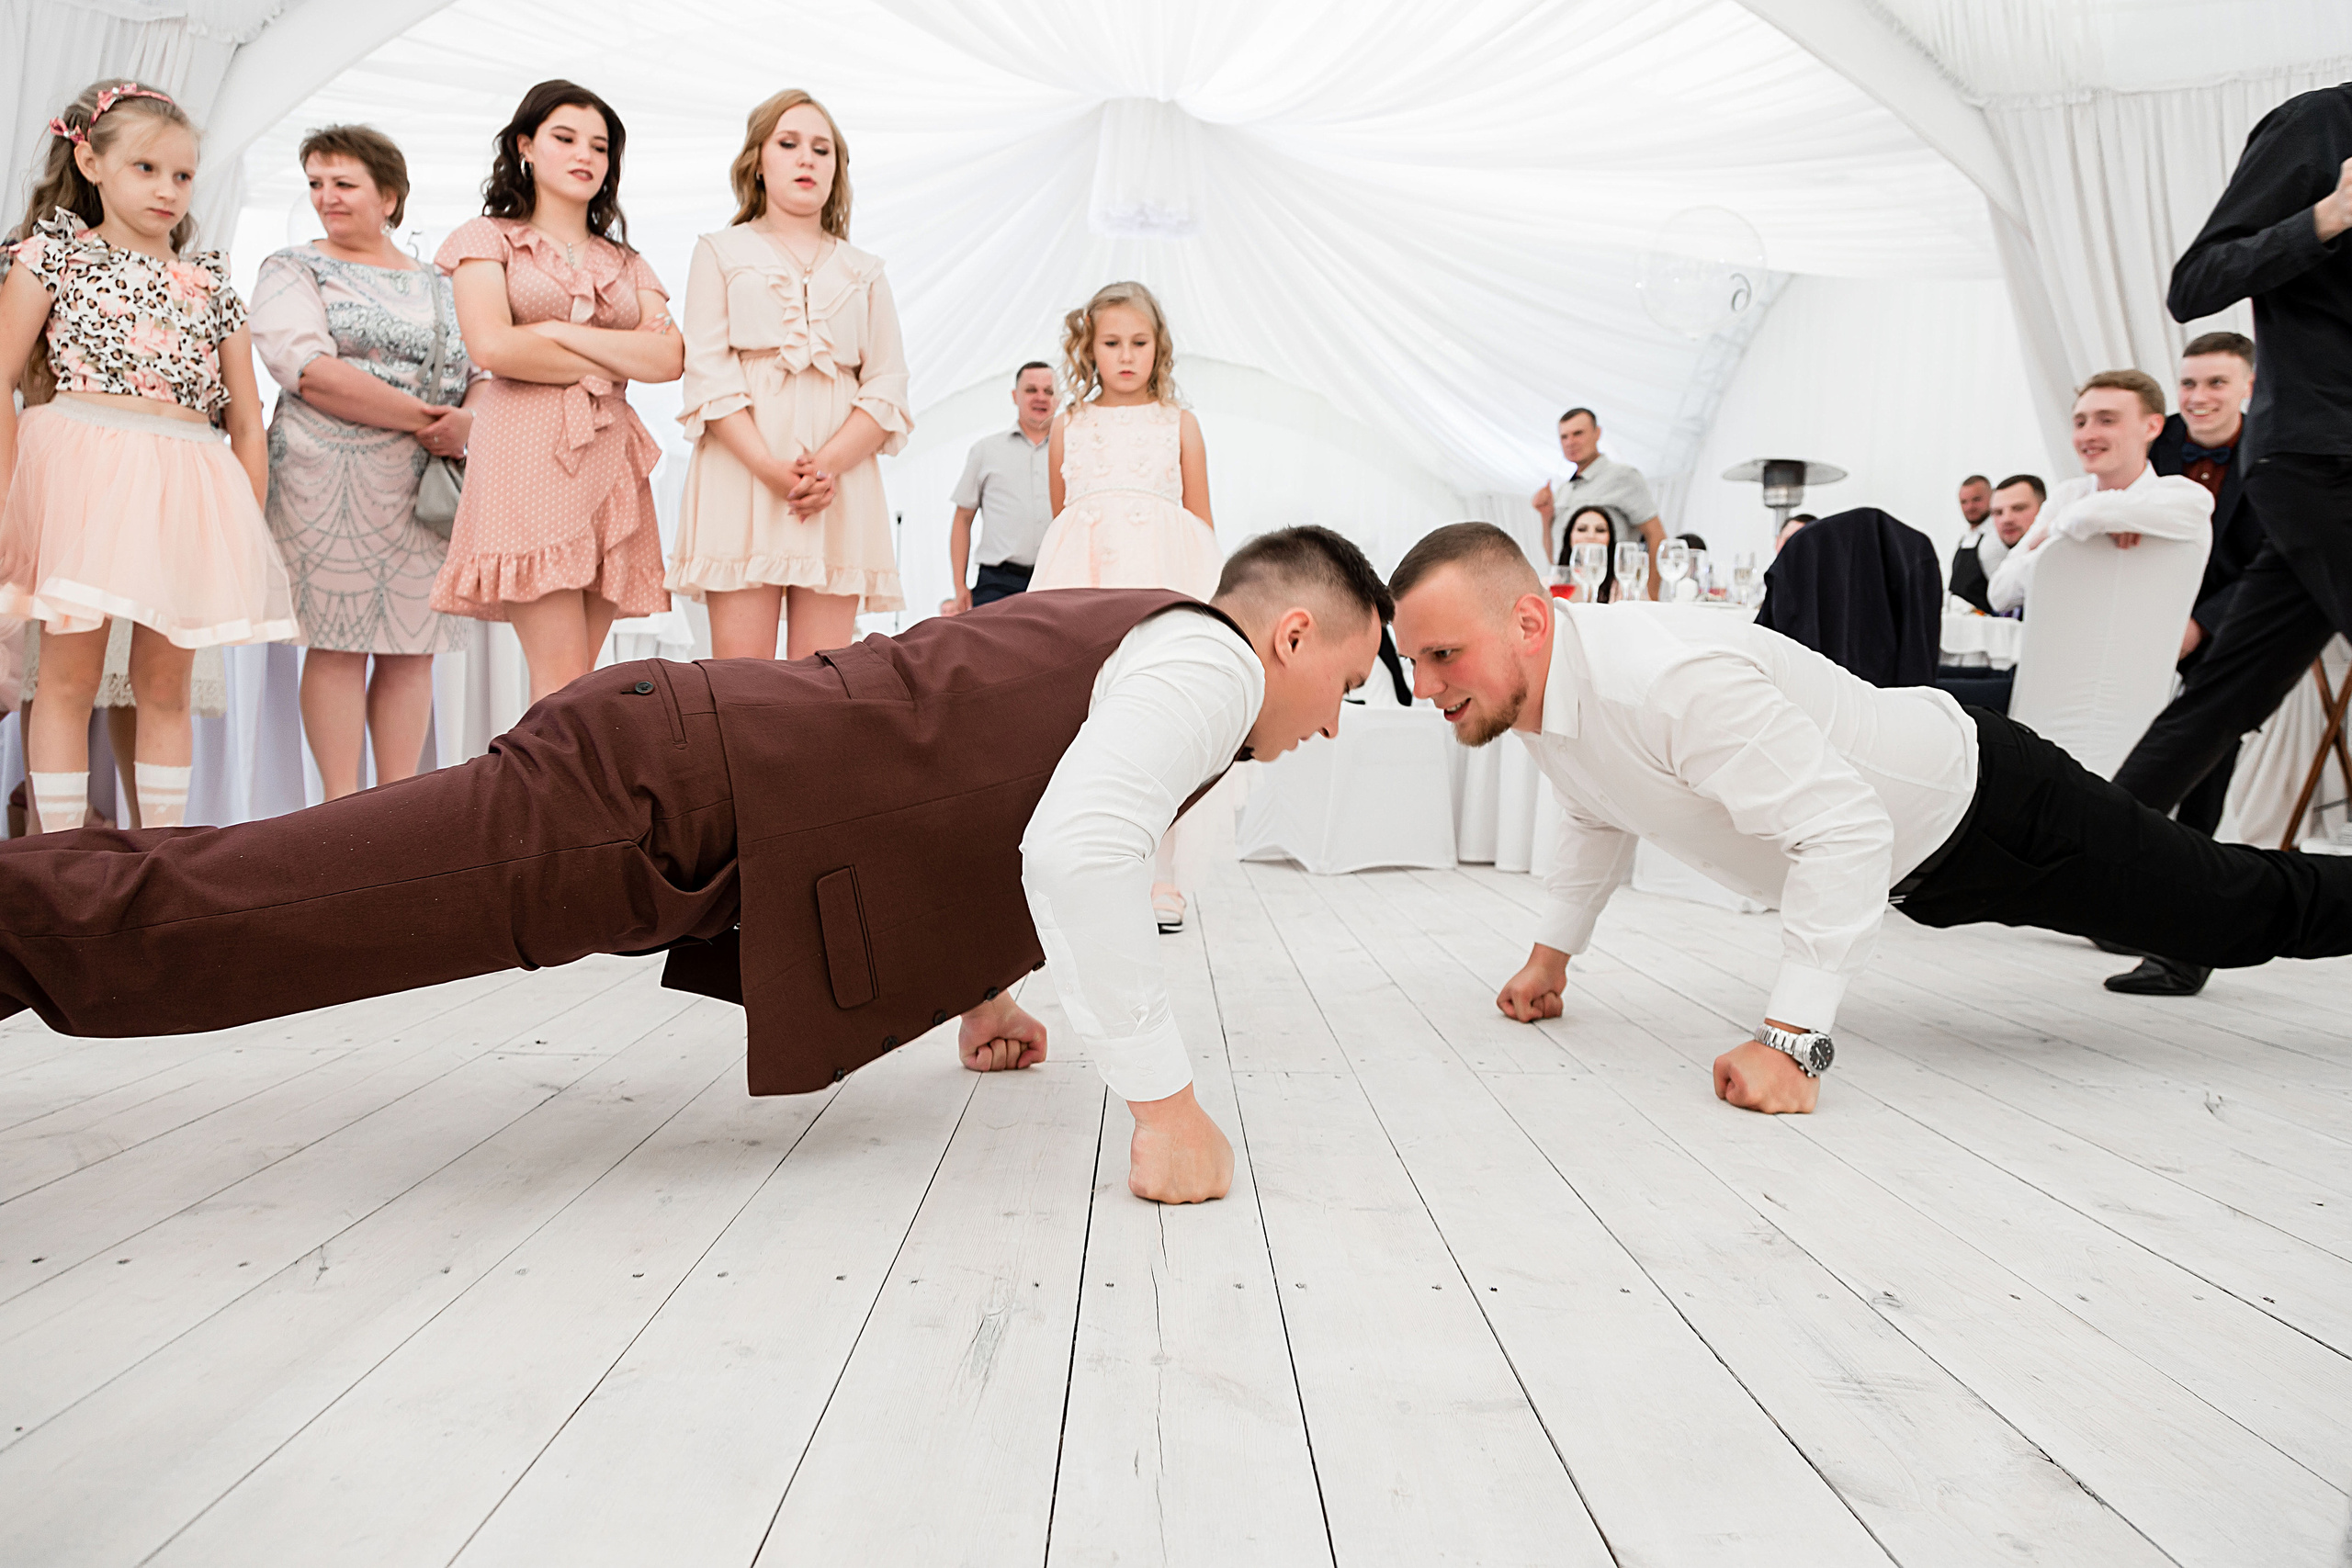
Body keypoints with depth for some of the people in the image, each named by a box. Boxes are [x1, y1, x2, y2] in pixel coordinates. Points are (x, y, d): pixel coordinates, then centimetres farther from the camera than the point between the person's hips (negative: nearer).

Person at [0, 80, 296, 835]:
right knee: (70, 675, -2)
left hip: (186, 488, 3)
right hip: (81, 473, -3)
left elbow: (247, 420, 14)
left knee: (166, 684, 7)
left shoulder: (211, 280, 16)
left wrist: (248, 528, 7)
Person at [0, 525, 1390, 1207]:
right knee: (217, 917, -4)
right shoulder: (1211, 662, -10)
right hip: (672, 795, -9)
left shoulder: (1117, 638, 20)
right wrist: (1166, 1112, -22)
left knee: (270, 892, 16)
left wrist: (980, 990, 35)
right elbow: (1075, 853, -29)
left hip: (689, 742, 9)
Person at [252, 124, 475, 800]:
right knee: (337, 643, -4)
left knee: (412, 645, 3)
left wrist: (465, 422, -9)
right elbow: (306, 367, -10)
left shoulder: (437, 284, 18)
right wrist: (418, 418, -15)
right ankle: (342, 806, 1)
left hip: (429, 484, 4)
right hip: (329, 482, -4)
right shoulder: (291, 270, 5)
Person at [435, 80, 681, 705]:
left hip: (610, 460, 4)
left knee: (577, 680, 1)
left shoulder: (626, 264, 23)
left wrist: (560, 331, -4)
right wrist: (619, 361, 1)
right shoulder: (489, 239, 12)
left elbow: (670, 358, 4)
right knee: (562, 681, -14)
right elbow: (491, 347, -7)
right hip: (527, 454, -4)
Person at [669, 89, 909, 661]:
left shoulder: (865, 271, 22)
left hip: (840, 481, 2)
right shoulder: (721, 252, 15)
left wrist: (827, 465, -10)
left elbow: (887, 388, 9)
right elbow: (708, 377, 2)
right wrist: (770, 468, -15)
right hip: (742, 475, -2)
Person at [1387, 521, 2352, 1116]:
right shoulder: (1535, 695, -12)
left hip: (1982, 805, -9)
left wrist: (1791, 1039, -47)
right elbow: (1602, 815, 8)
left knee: (2235, 912, 13)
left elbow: (1844, 827, -43)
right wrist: (1551, 953, 1)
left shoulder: (1667, 679, -41)